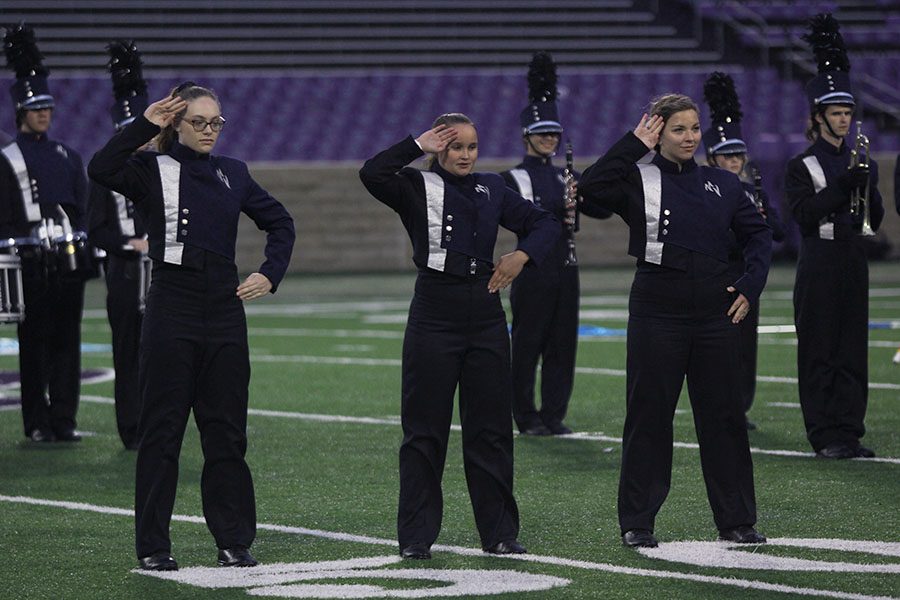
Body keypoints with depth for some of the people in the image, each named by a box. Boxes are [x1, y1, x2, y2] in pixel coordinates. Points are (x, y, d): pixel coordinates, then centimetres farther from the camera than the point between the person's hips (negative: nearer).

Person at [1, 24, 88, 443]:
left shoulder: (67, 157, 17)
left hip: (69, 262, 4)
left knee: (67, 341, 4)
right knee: (34, 342, -3)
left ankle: (64, 420, 8)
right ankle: (37, 424, 1)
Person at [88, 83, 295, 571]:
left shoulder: (232, 173, 12)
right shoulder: (153, 171, -1)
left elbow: (279, 222, 23)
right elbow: (101, 169, -22)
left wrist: (270, 274, 9)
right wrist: (145, 125, -18)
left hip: (225, 311, 4)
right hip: (172, 310, -4)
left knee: (226, 430, 7)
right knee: (161, 429, 0)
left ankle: (234, 540, 13)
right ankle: (153, 545, 5)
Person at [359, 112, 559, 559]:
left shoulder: (491, 189, 11)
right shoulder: (417, 188, -2)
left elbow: (545, 224, 16)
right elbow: (372, 173, -21)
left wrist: (522, 254, -2)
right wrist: (418, 146, -13)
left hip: (485, 317, 4)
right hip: (434, 316, -4)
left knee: (491, 426, 7)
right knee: (424, 428, 1)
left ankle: (499, 533, 13)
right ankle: (416, 536, 7)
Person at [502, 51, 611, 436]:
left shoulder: (567, 178, 14)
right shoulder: (514, 179, -2)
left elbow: (604, 210, 5)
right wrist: (559, 210, -30)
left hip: (565, 268, 5)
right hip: (533, 270, -5)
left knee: (562, 344, 5)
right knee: (527, 345, -1)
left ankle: (554, 414, 12)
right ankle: (527, 417, 6)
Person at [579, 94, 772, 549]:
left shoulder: (722, 184, 9)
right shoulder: (638, 180, -1)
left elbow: (758, 233, 18)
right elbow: (590, 187, -19)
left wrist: (751, 285, 5)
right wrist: (634, 145, -14)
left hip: (715, 311, 3)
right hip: (657, 311, -3)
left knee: (722, 414, 7)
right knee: (649, 416, 2)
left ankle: (736, 520, 15)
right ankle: (637, 523, 10)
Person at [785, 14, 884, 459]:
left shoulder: (862, 163, 14)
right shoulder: (802, 167, -2)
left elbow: (876, 220, 11)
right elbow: (805, 215, -14)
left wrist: (866, 187, -8)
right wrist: (842, 184, -21)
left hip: (853, 267, 5)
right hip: (819, 268, -5)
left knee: (853, 351, 5)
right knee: (818, 354, -3)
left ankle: (850, 432, 9)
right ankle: (826, 437, 0)